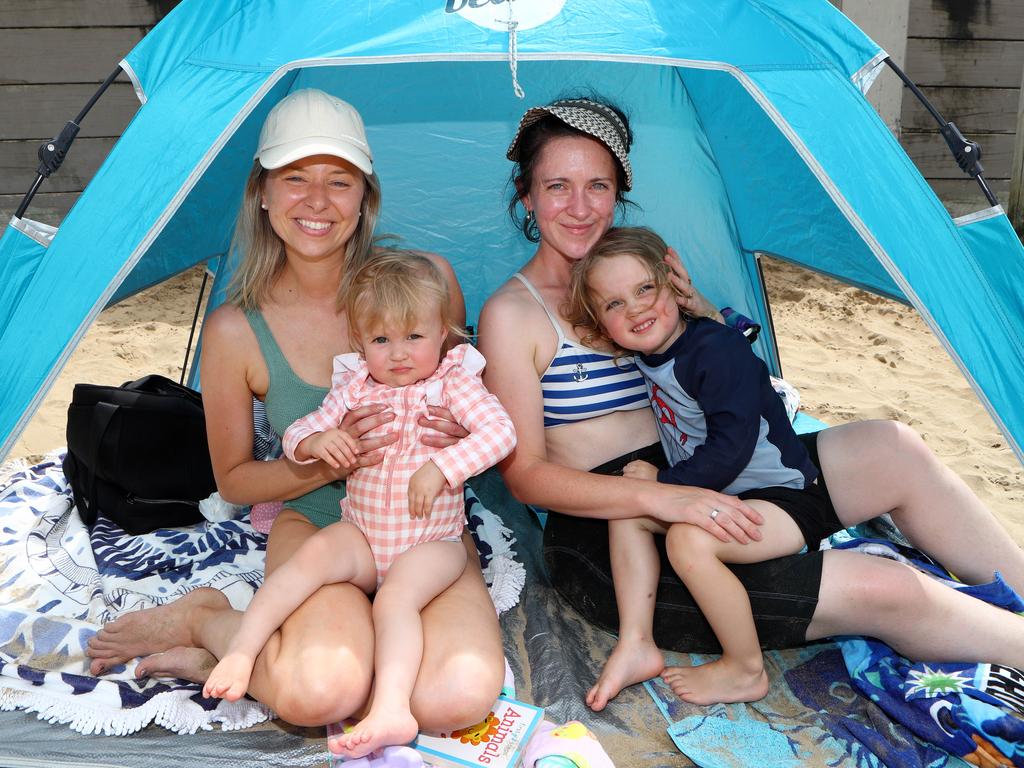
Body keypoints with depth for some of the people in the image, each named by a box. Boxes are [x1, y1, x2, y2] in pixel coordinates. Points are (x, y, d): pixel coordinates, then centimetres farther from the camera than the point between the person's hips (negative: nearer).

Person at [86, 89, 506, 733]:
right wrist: (325, 463, -17)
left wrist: (457, 435, -15)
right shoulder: (237, 331, -9)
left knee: (460, 695, -27)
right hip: (314, 526, -2)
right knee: (319, 691, -33)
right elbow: (234, 480, 2)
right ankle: (199, 618, 0)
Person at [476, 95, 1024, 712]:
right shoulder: (512, 314, -9)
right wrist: (663, 499, -27)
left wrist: (695, 305, -7)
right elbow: (525, 474, -15)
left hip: (688, 490, 6)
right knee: (879, 591, -17)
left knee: (892, 448, -12)